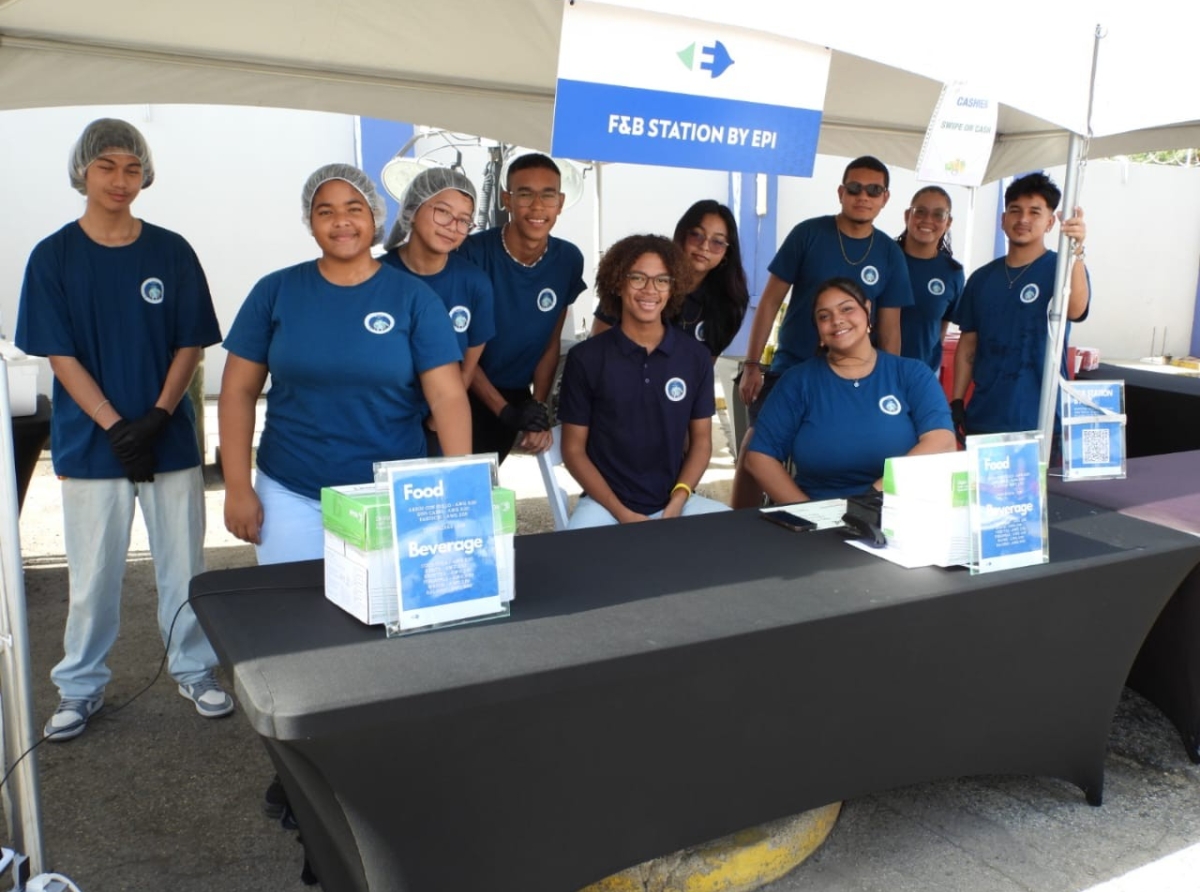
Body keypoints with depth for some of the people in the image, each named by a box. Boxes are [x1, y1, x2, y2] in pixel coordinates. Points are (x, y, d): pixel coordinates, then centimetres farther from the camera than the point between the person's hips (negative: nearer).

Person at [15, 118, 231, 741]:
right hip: (91, 443, 0)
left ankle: (194, 669, 27)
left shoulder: (171, 252, 1)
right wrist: (116, 427, -15)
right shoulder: (53, 257, -1)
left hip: (170, 438, 1)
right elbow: (60, 356, -4)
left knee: (183, 565, 8)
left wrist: (157, 418, -12)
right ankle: (80, 686, 27)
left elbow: (190, 344, 1)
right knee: (93, 574, 9)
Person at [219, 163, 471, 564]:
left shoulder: (414, 297, -4)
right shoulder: (275, 291, 0)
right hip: (290, 495, 1)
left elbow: (448, 396, -9)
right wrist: (238, 488, -3)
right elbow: (239, 390, 2)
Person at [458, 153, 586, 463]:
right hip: (461, 395, -3)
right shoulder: (473, 253, -18)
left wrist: (538, 408, -7)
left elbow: (551, 345, 3)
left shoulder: (569, 261, -6)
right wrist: (504, 410, -17)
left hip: (515, 397, 3)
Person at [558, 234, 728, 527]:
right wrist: (621, 513, -12)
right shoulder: (585, 358, -4)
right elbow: (574, 449, -1)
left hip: (675, 501, 3)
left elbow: (701, 440, 9)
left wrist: (677, 503, -7)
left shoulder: (696, 356, 3)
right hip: (604, 503, -3)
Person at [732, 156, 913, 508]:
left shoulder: (890, 255, 2)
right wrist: (752, 364, -8)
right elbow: (771, 299, -3)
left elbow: (889, 328, 7)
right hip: (789, 369, -2)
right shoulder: (808, 234, -4)